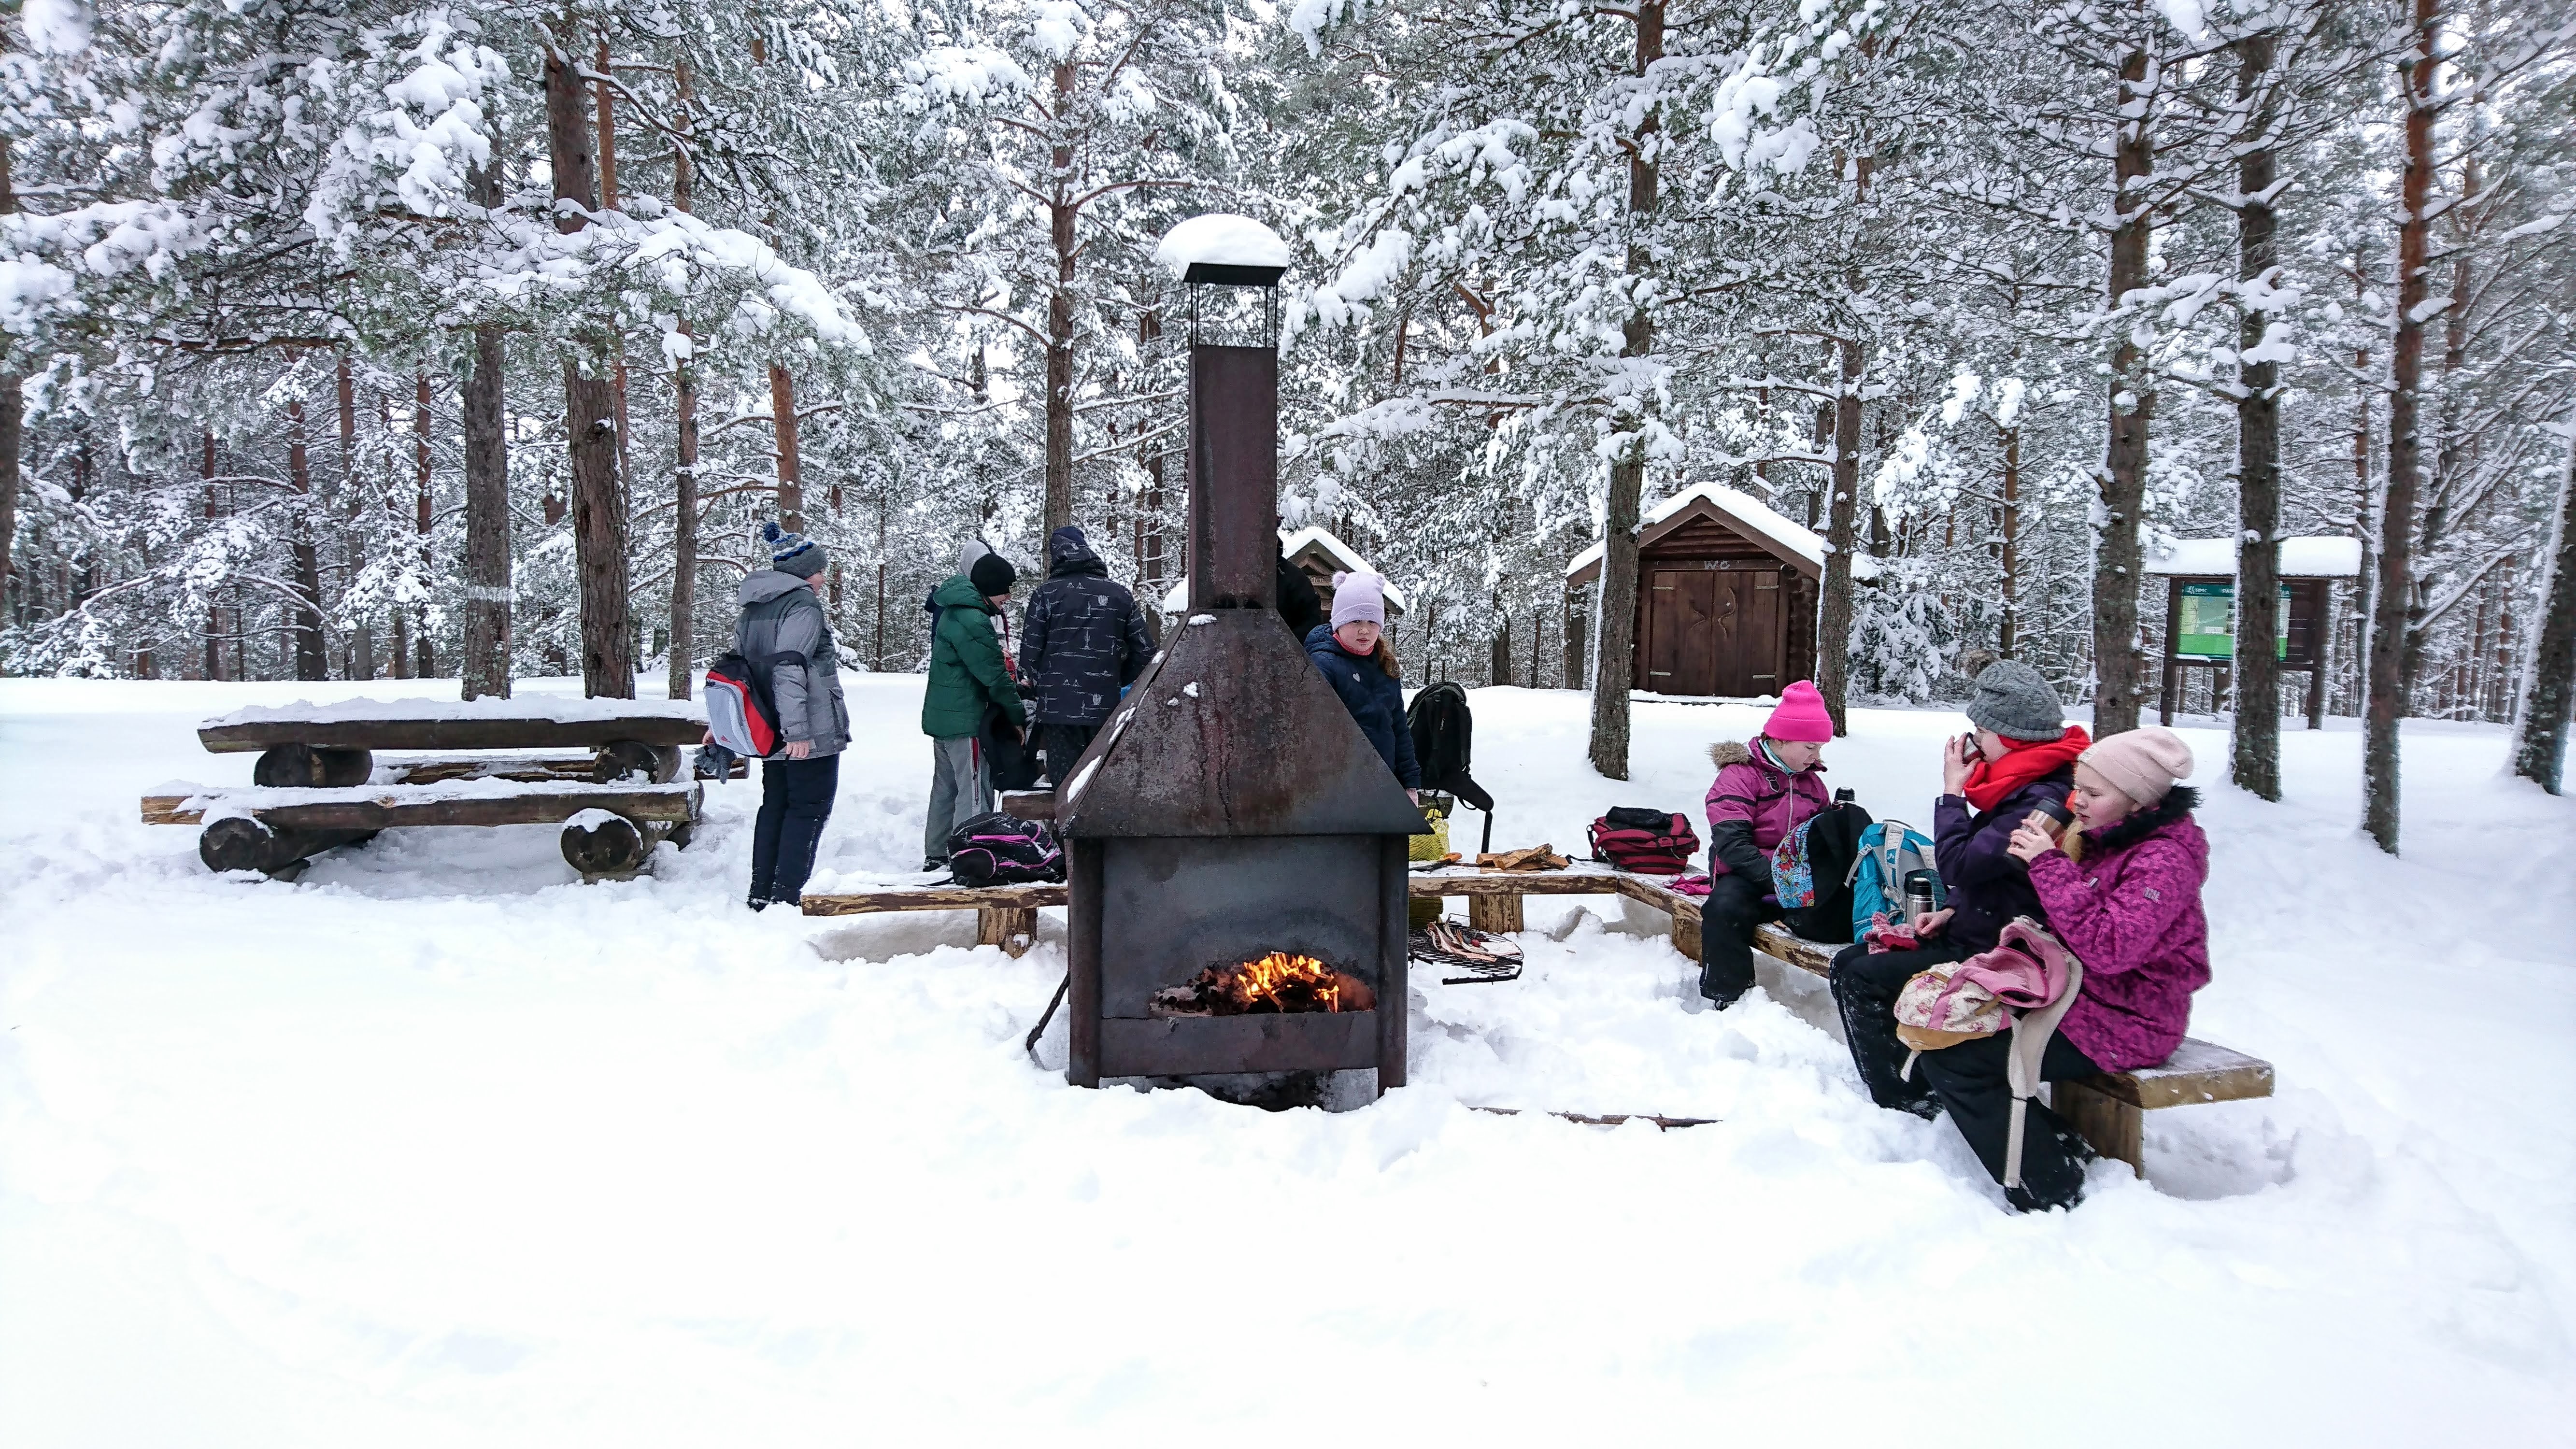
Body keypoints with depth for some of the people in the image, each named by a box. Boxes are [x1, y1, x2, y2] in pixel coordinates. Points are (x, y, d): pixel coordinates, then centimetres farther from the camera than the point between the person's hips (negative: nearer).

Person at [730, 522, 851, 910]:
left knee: (774, 806, 15)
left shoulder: (753, 608, 15)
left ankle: (760, 895, 20)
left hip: (770, 732, 9)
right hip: (812, 733, -9)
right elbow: (789, 668, -24)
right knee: (809, 809, -1)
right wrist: (797, 730, -27)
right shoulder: (803, 604, -13)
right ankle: (786, 896, -2)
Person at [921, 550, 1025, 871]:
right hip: (965, 720, -11)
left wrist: (1012, 686, 11)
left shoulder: (951, 611, 13)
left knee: (946, 787, 17)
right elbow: (992, 674, -19)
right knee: (975, 792, -6)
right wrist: (1018, 715, -10)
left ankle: (935, 856, 25)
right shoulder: (971, 620, -21)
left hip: (942, 715, 11)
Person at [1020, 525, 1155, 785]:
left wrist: (1037, 688, 13)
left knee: (1065, 783, 1)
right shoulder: (1120, 595, 7)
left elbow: (1030, 652, -3)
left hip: (1058, 705, -2)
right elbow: (1145, 650, 7)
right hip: (1106, 707, 2)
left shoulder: (1045, 594, -1)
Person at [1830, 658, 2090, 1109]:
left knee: (1861, 980, -15)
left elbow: (1960, 866, -26)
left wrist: (1953, 792, -15)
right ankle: (1908, 1085, 9)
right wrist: (1952, 911, 5)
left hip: (1997, 958, -10)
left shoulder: (2043, 801, -25)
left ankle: (1905, 1103, -3)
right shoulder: (2021, 784, 8)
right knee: (1850, 961, 6)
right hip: (1974, 932, 10)